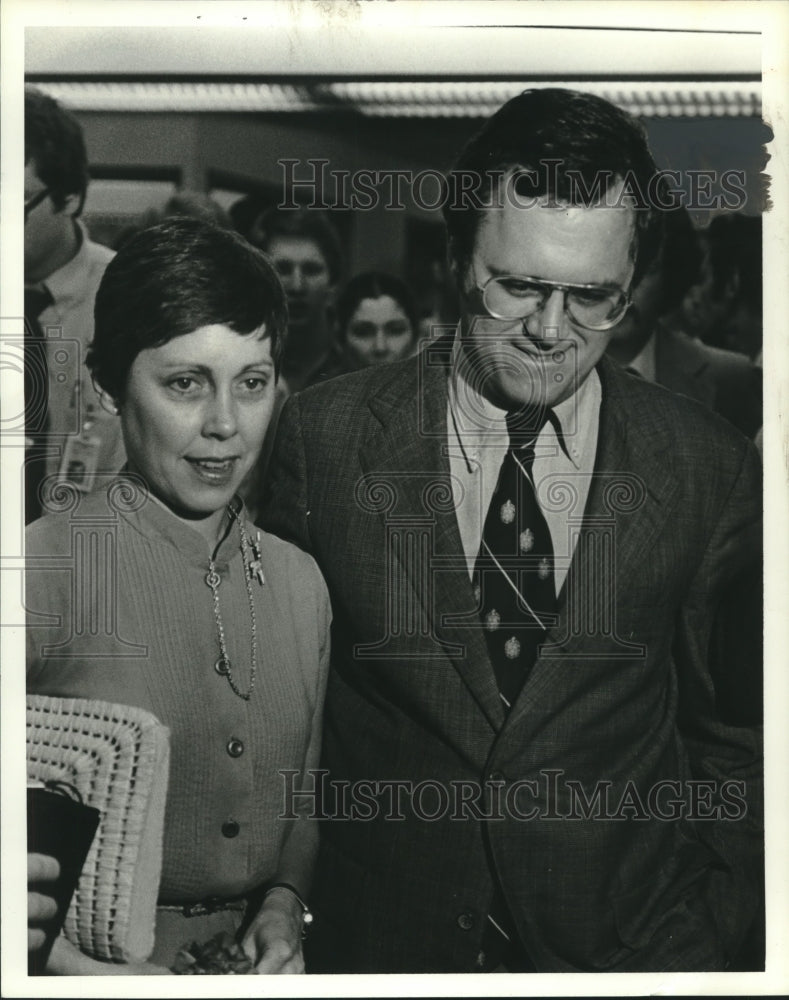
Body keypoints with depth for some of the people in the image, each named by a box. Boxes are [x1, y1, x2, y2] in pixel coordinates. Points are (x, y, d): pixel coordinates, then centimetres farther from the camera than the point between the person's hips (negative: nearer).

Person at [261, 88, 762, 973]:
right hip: (376, 937, 0)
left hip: (625, 939, 0)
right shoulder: (324, 435, -10)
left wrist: (706, 929, -3)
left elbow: (732, 730, 1)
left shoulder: (707, 466, -9)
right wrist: (285, 893, -4)